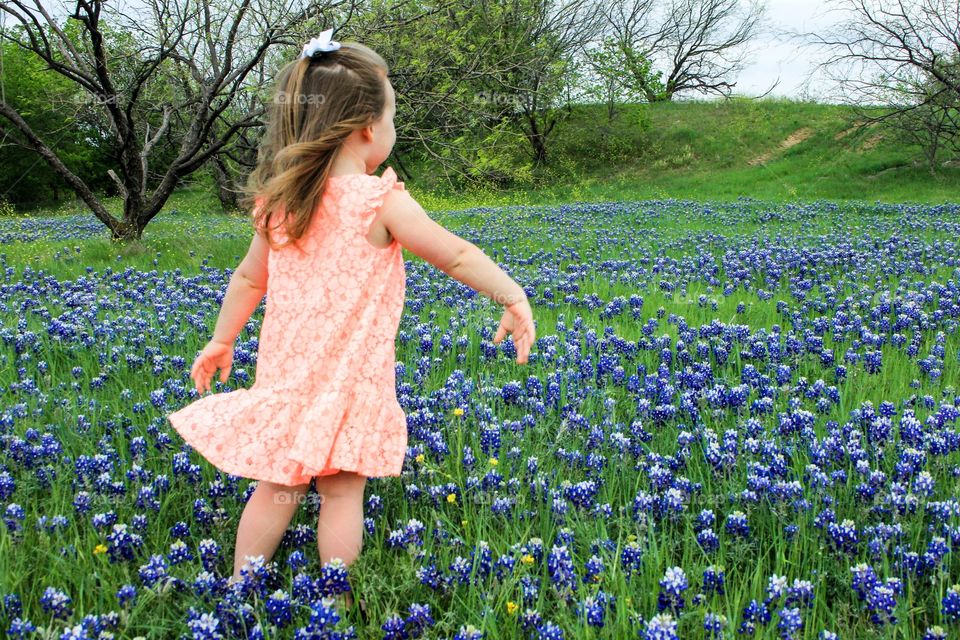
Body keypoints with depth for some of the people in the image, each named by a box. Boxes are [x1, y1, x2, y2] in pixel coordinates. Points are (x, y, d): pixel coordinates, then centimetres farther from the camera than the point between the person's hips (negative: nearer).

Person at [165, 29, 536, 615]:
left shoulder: (281, 202, 3)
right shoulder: (381, 200, -14)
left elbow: (249, 279, 13)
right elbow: (457, 256, -13)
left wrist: (221, 342, 25)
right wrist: (514, 298, -4)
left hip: (288, 372, 5)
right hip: (349, 377, -5)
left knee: (278, 487, 15)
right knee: (342, 492, 5)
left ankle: (239, 587, 22)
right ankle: (336, 607, 14)